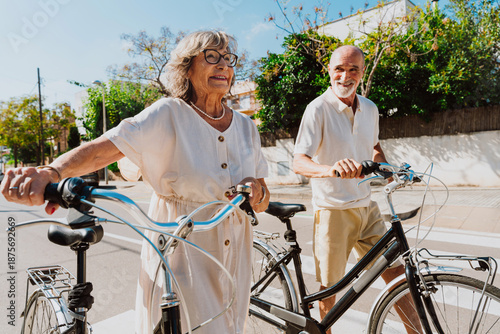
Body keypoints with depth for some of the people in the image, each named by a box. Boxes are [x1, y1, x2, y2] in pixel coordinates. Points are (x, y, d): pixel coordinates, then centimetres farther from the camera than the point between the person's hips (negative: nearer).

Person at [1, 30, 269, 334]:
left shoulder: (246, 126, 4)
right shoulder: (169, 114, -9)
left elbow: (263, 202, 5)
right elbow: (103, 148, -20)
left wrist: (257, 191, -17)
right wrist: (51, 172, -38)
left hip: (233, 259, 5)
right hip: (180, 258, -4)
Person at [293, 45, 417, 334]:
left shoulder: (370, 108, 6)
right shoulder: (319, 109, -13)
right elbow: (299, 162, -23)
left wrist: (387, 168, 7)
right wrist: (331, 169, -41)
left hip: (367, 207, 6)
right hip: (333, 210, -5)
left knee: (397, 273, 11)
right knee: (330, 287, 8)